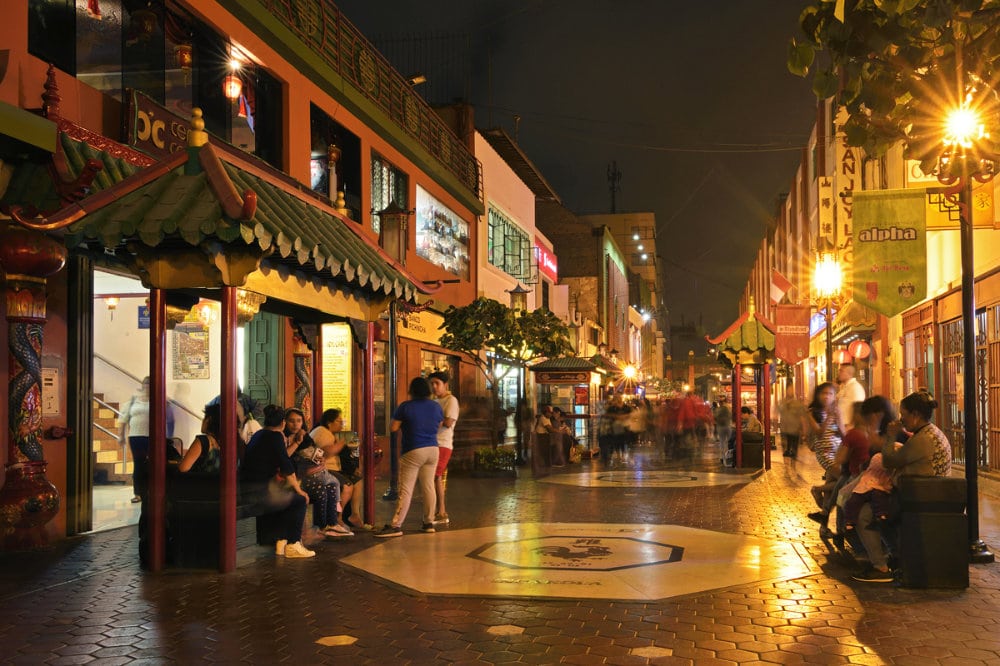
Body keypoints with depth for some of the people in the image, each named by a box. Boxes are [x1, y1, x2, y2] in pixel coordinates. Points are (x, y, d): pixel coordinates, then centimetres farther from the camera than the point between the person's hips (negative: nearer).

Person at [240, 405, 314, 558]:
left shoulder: (258, 434, 17)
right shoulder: (275, 436, -9)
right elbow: (286, 466, -12)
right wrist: (298, 490, -5)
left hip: (246, 488, 9)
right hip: (260, 491, -9)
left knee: (287, 498, 26)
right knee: (300, 499, 6)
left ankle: (282, 541, 23)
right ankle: (293, 546, 7)